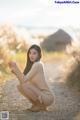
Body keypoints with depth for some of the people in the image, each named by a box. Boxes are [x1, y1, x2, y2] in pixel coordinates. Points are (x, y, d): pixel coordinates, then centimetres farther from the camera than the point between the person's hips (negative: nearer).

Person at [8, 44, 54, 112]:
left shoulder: (38, 64, -18)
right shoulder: (32, 64, 10)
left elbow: (24, 80, -22)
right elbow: (23, 80, 5)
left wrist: (16, 67, -23)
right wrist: (14, 69, -3)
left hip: (47, 97, -9)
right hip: (41, 95, 9)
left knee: (24, 86, -22)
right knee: (20, 86, 1)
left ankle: (41, 105, -5)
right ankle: (37, 104, 10)